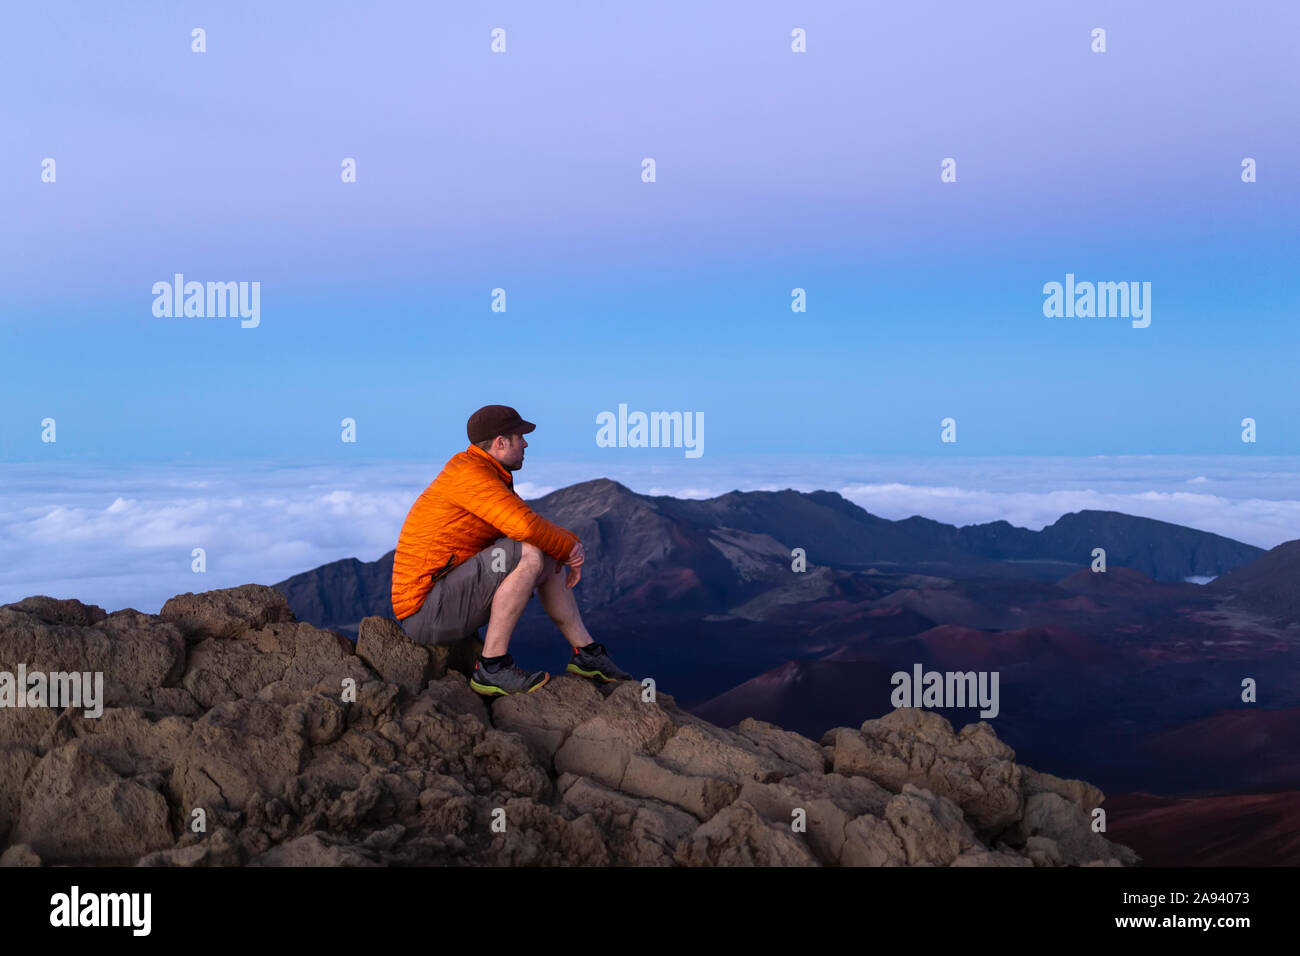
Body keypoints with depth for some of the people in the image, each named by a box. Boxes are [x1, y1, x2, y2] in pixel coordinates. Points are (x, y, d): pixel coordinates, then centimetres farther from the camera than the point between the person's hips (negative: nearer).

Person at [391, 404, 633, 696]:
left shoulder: (491, 476, 13)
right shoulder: (469, 472, -19)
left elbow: (530, 525, 19)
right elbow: (525, 525, -29)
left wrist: (569, 543, -2)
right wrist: (568, 548, -11)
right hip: (427, 613, -10)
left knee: (550, 561, 13)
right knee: (529, 555, -26)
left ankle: (585, 653, 21)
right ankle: (492, 668, -21)